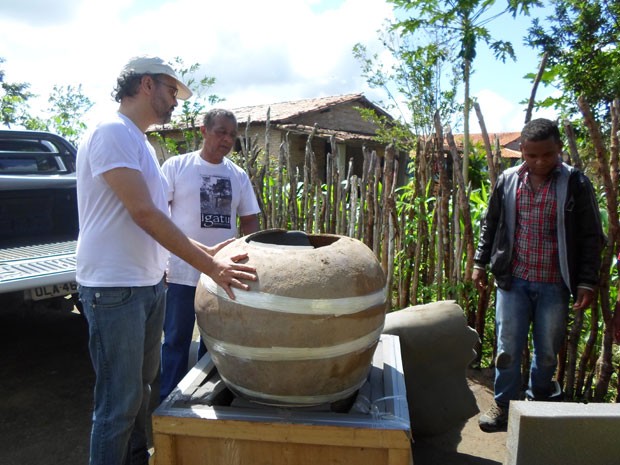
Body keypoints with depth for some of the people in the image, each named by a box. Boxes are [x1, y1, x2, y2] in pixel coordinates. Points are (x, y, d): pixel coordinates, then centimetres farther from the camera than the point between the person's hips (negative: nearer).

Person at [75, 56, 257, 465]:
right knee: (119, 401, 1)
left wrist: (207, 251, 11)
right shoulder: (112, 132, -13)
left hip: (149, 283, 10)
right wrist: (209, 267, -23)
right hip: (115, 287, -9)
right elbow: (143, 213, -22)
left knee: (141, 386, 21)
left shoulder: (142, 144, 16)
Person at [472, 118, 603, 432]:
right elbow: (490, 224, 12)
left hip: (554, 285, -1)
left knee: (548, 352, 13)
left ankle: (539, 403, 36)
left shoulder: (575, 183, -4)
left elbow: (591, 237, -1)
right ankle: (504, 406, 22)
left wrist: (587, 282, -5)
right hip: (513, 280, 1)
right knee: (507, 349, 6)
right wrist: (480, 262, 9)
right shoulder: (508, 181, 2)